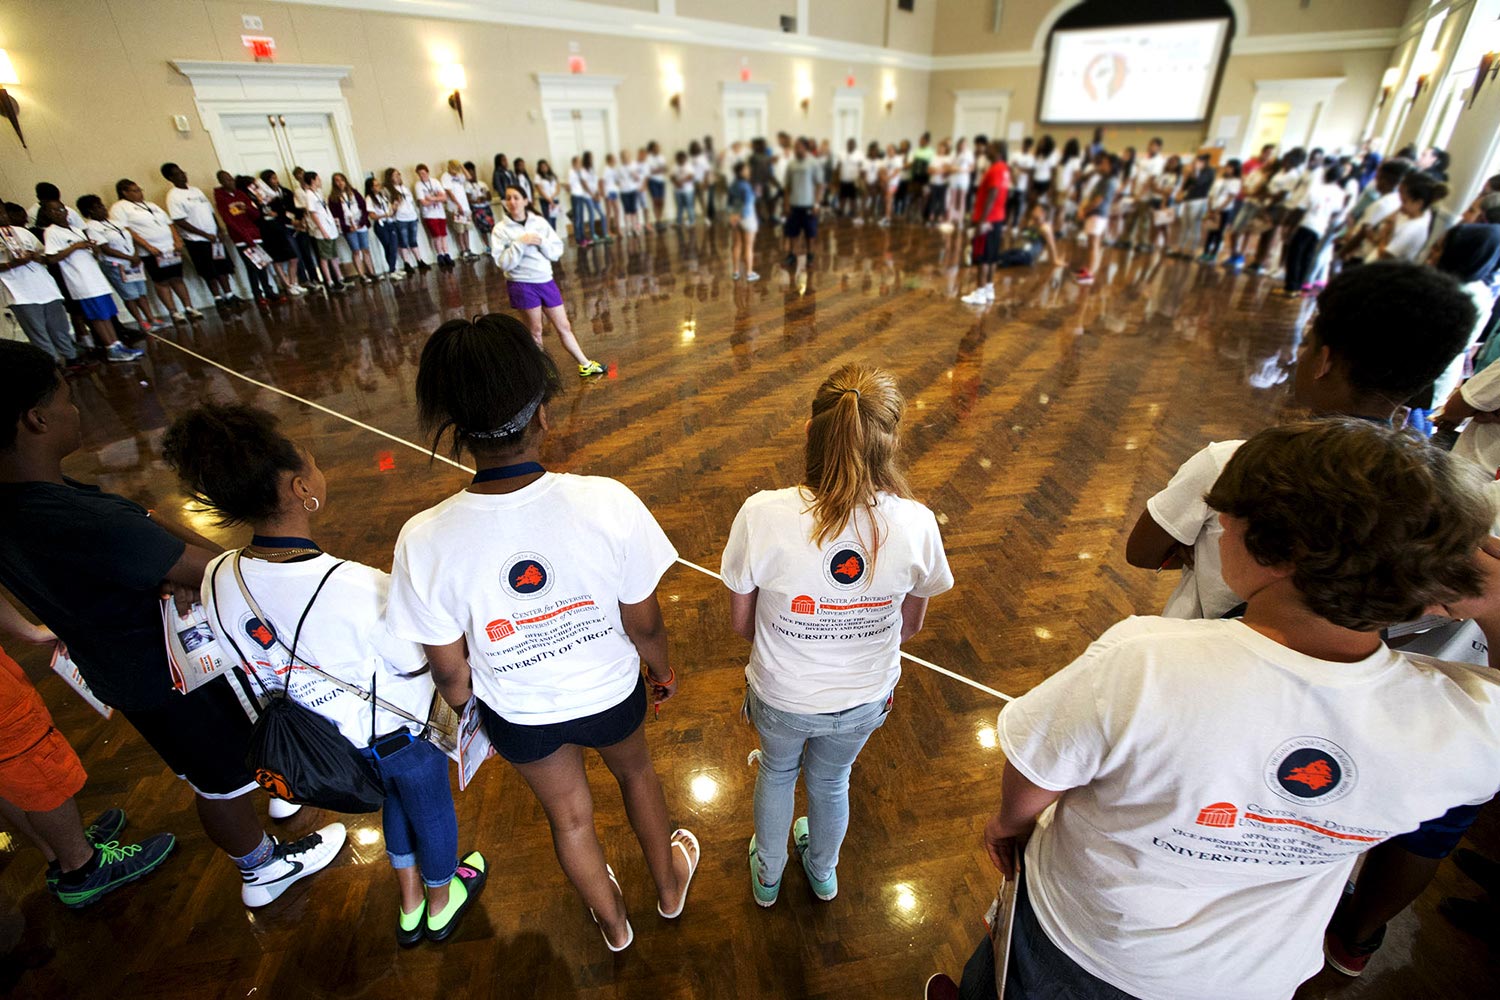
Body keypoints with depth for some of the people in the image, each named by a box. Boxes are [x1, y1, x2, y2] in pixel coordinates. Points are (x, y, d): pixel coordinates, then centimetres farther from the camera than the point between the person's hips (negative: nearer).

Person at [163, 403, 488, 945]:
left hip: (332, 737, 6)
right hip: (405, 731, -5)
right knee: (432, 811, 25)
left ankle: (409, 905, 58)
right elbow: (414, 664, -23)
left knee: (394, 798, 33)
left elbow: (256, 675, -3)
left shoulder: (218, 581, -19)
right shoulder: (358, 588, -40)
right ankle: (441, 904, 54)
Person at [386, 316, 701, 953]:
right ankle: (670, 885, 62)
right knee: (635, 772, 33)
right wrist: (662, 670, 4)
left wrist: (463, 709, 10)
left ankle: (613, 923, 62)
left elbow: (450, 673, -13)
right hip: (610, 695, 0)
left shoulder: (424, 542, -29)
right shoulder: (608, 503, -32)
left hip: (518, 718, 1)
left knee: (568, 816, 30)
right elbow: (645, 626, -18)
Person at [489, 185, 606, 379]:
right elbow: (503, 263, -14)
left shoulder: (540, 222, 4)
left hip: (546, 281, 4)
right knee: (535, 331, 4)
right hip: (522, 285, -4)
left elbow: (557, 252, 3)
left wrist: (541, 242, -14)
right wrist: (520, 243, -20)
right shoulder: (500, 230, -5)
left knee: (564, 327, 10)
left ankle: (585, 365, 20)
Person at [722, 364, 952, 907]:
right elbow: (910, 624, -6)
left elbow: (741, 622, -14)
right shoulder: (917, 525, -24)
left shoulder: (762, 514, -30)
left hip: (781, 697, -1)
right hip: (865, 699, 2)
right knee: (831, 780, 33)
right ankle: (823, 871, 65)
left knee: (776, 771, 32)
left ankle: (767, 877, 61)